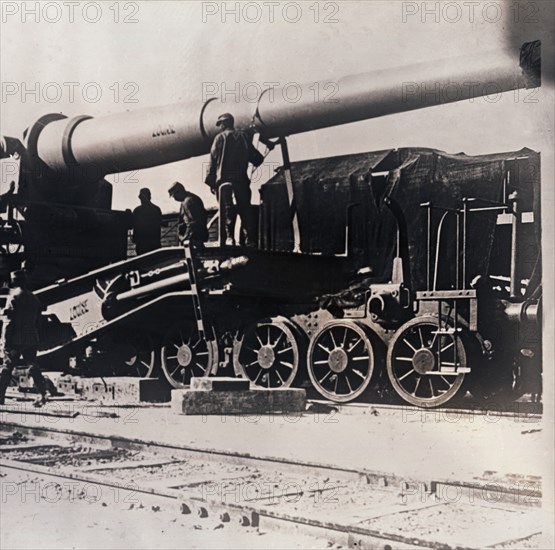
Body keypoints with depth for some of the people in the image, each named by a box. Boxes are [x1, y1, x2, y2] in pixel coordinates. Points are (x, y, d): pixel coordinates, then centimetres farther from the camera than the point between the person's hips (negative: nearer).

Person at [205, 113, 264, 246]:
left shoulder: (220, 137, 4)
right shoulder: (243, 137, 13)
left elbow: (213, 160, -1)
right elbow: (256, 158, 10)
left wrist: (211, 181, 1)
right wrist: (257, 160, 33)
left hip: (224, 178, -2)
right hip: (241, 179, 3)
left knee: (227, 208, -4)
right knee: (245, 208, 3)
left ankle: (229, 237, -15)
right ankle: (250, 238, -3)